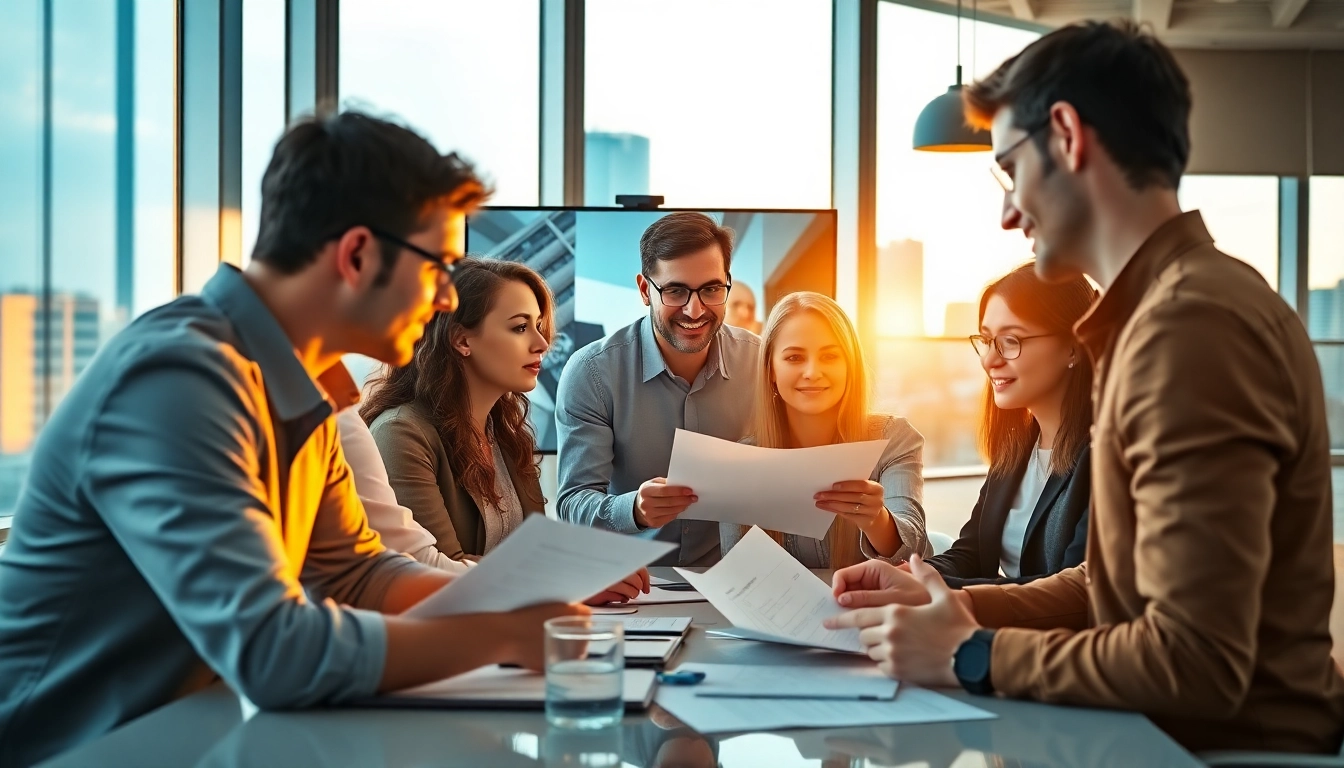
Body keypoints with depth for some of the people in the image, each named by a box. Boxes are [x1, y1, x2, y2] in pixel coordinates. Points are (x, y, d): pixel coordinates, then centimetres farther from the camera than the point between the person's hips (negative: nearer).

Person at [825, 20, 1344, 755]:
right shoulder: (1169, 307, 11)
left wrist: (973, 657, -14)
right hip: (1172, 729, 8)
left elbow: (1196, 663, -25)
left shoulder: (1189, 325, -21)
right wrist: (947, 606, 4)